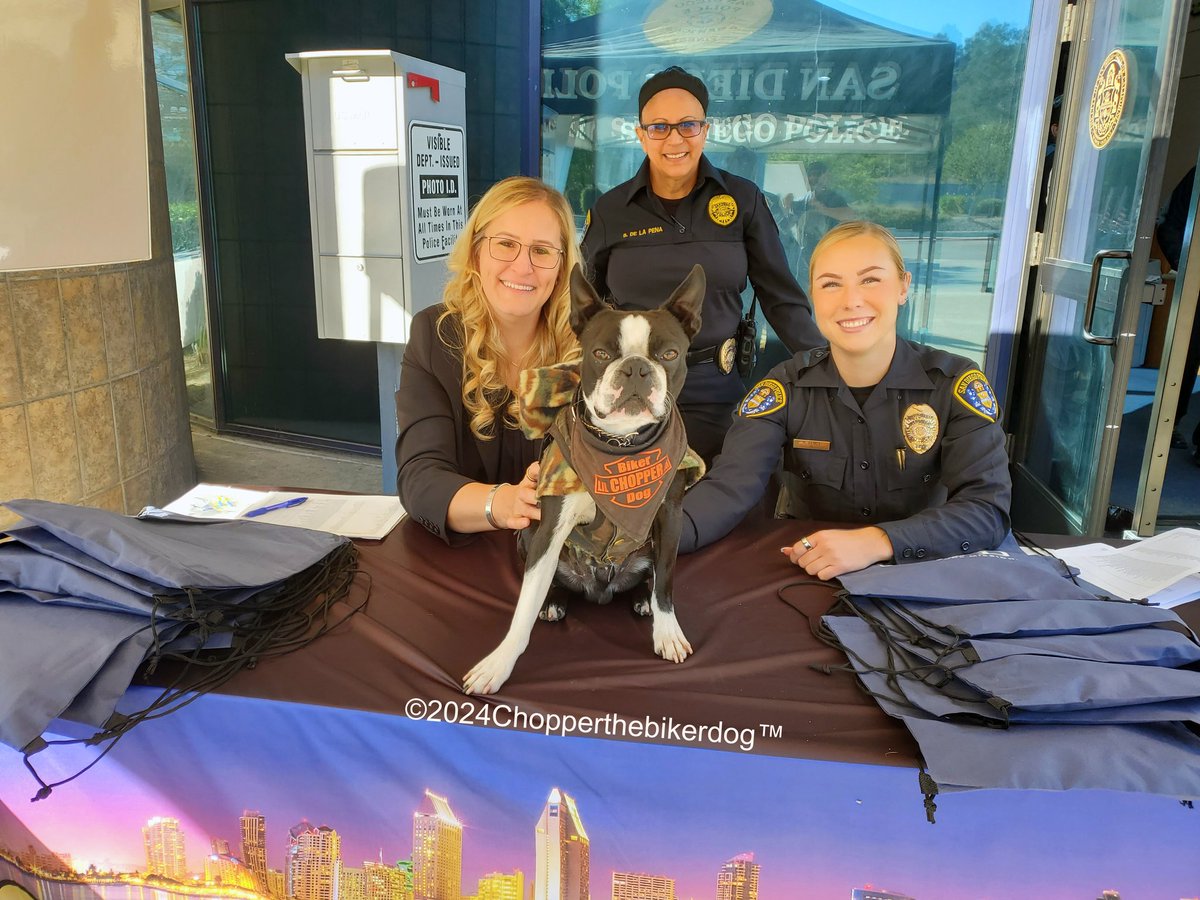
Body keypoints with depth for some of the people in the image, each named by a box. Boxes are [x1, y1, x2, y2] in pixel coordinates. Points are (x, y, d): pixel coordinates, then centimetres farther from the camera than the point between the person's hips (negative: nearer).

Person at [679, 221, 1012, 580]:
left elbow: (989, 508, -19)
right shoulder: (785, 386, -8)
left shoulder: (955, 384, -9)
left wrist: (877, 542, -35)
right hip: (805, 574, 0)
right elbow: (730, 487, -22)